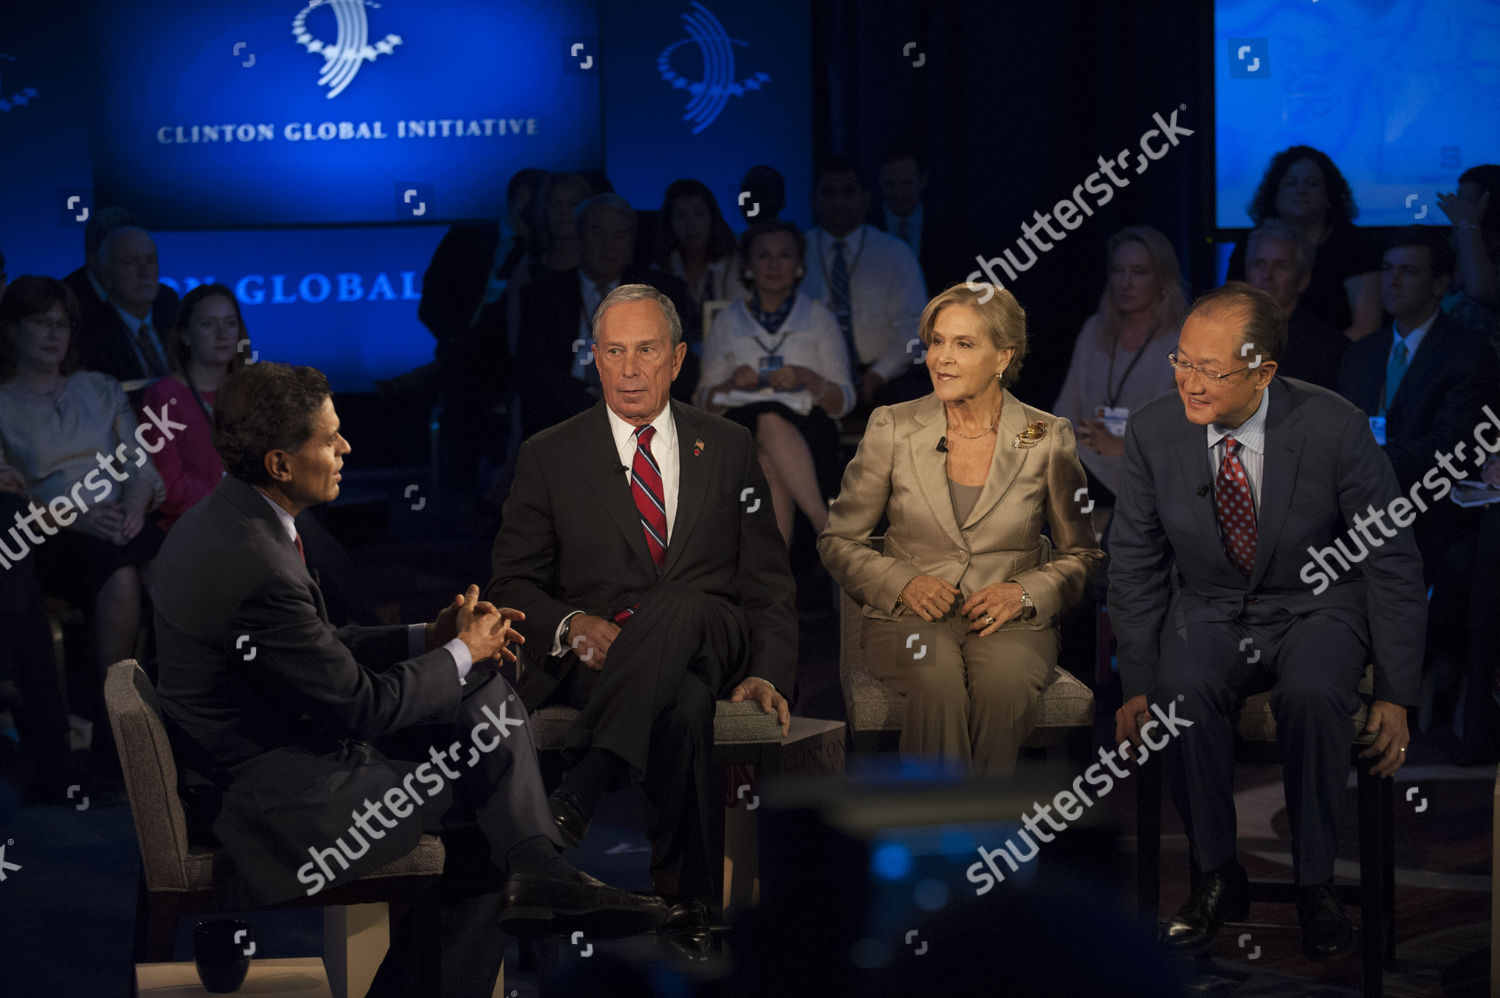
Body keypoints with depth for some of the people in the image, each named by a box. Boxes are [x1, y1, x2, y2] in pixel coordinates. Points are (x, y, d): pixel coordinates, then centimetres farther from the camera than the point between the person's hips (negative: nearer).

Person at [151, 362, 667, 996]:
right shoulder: (253, 567, -29)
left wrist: (430, 637, 2)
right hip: (275, 796, -9)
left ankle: (534, 872, -2)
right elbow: (360, 704, -20)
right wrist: (460, 654, -5)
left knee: (485, 692, 3)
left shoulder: (222, 520, 4)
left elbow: (322, 650, 12)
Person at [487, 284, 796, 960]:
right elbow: (512, 583, 10)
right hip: (595, 657, -1)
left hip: (708, 645, 1)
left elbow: (768, 582, 14)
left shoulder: (728, 449, 15)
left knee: (680, 608, -39)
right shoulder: (550, 457, 11)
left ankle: (574, 798, -48)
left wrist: (769, 673, -5)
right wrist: (570, 624, -13)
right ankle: (686, 902, -35)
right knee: (683, 701, -38)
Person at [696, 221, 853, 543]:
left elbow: (843, 402, 9)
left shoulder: (820, 319, 15)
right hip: (743, 431, 1)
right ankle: (826, 525, -45)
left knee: (770, 461, -39)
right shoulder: (727, 323, 17)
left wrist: (808, 379, -12)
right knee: (767, 419, -38)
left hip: (809, 433, 0)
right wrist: (731, 384, -7)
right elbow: (705, 401, 15)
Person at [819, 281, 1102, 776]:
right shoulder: (891, 429, 4)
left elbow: (1081, 553, 12)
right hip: (910, 619, 0)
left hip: (1010, 621, 0)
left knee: (1003, 683, -35)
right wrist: (902, 583, -8)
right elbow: (838, 540, 10)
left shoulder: (1047, 438, 4)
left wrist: (1024, 593, -7)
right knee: (938, 680, -35)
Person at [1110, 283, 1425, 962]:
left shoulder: (1334, 428, -17)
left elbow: (1393, 562, -8)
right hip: (1208, 611, 2)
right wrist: (1138, 685, -5)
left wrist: (1396, 696, -10)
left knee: (1312, 695, -35)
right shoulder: (1154, 430, -9)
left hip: (1317, 606, -2)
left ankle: (1314, 883, -16)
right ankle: (1217, 877, -13)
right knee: (1184, 691, -31)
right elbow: (1133, 566, 2)